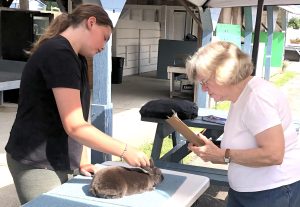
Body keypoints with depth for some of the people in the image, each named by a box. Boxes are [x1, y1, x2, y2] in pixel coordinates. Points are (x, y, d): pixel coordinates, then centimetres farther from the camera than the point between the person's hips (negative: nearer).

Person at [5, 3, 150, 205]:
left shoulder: (71, 56, 13)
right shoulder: (59, 53, -18)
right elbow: (75, 126, -23)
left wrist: (75, 161, 4)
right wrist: (125, 151, -18)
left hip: (59, 163, 9)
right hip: (37, 165, -9)